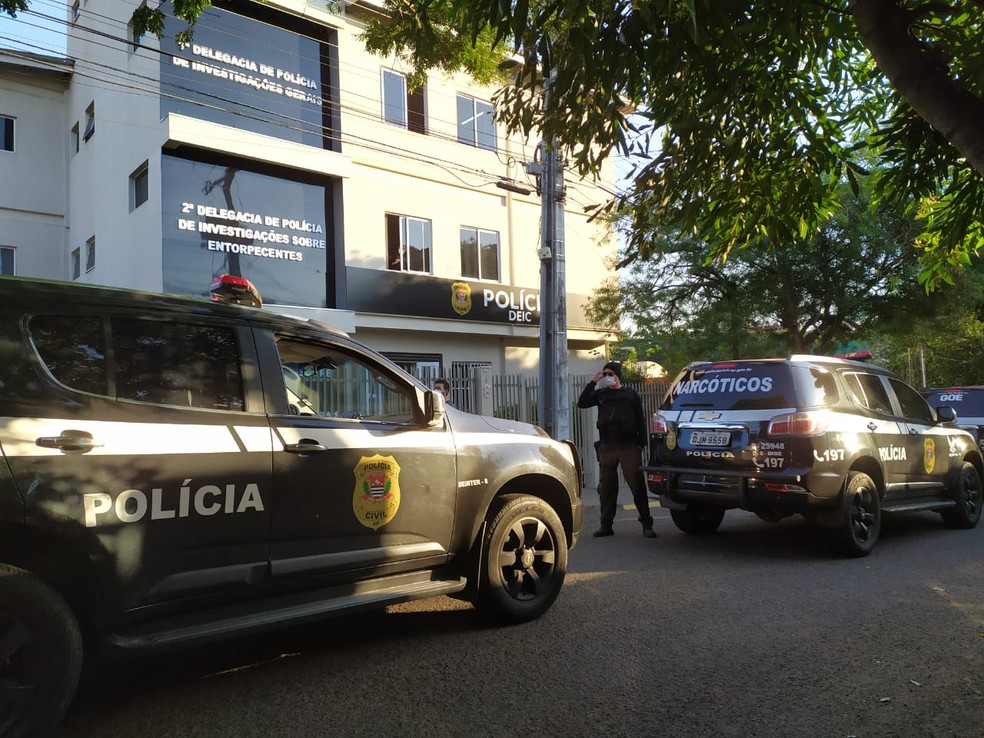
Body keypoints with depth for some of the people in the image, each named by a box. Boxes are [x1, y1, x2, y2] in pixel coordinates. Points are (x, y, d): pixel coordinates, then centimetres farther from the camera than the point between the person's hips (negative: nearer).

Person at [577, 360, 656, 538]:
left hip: (629, 446, -3)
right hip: (606, 447, 3)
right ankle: (606, 525, 13)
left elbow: (640, 420, 4)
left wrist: (641, 443, -4)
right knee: (607, 487, 6)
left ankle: (647, 524, 1)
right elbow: (582, 403, 1)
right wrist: (593, 382, -3)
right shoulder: (601, 394, 14)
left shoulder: (631, 394, 7)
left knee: (637, 485, -3)